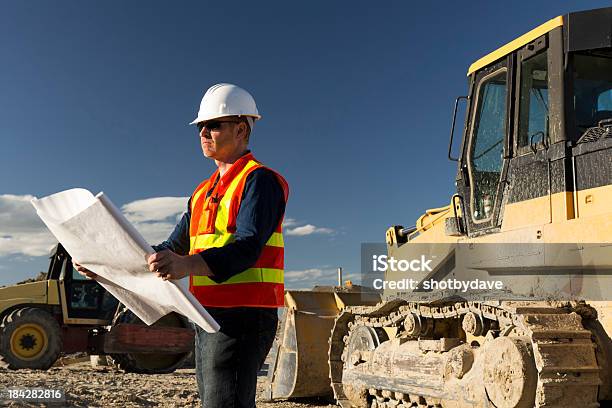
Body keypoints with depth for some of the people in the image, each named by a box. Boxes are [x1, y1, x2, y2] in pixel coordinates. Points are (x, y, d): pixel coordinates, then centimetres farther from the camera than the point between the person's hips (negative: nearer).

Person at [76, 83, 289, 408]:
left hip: (242, 317, -9)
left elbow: (247, 247, -21)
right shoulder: (203, 191, 22)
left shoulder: (259, 180, -7)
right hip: (208, 317, 9)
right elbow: (174, 247, 19)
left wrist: (188, 265, -38)